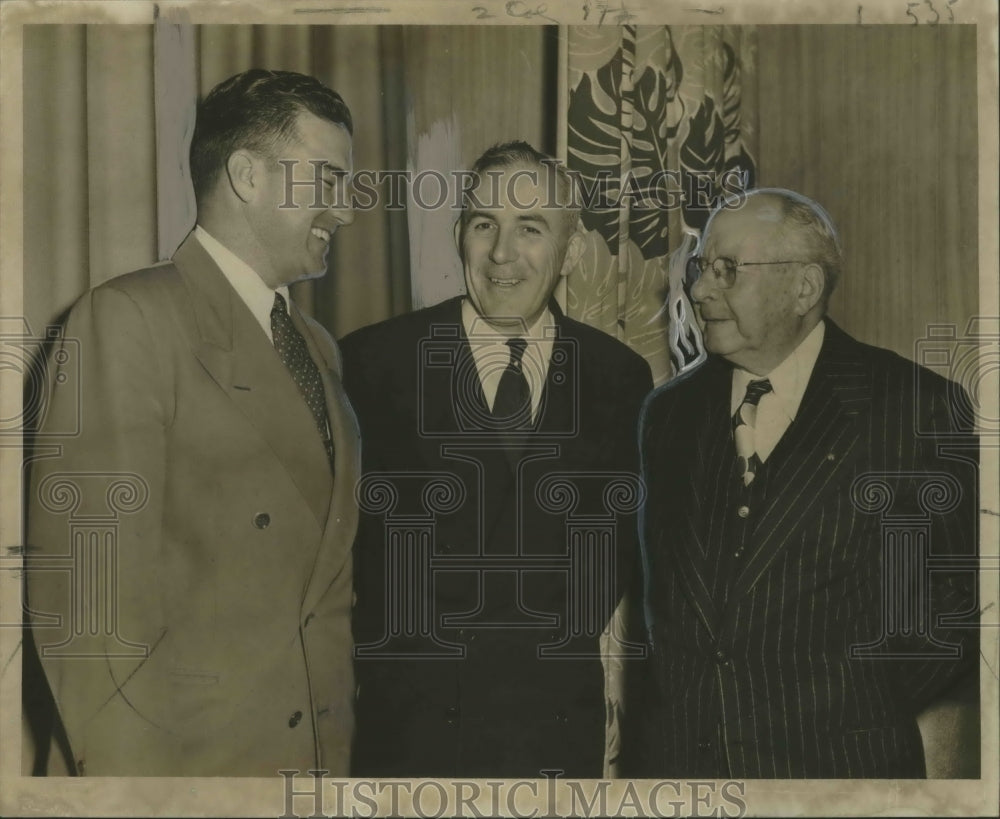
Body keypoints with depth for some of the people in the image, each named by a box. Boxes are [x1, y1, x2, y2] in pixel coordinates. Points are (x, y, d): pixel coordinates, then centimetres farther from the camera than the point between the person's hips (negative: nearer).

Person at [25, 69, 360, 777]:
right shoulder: (129, 317, -11)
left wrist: (340, 745, 10)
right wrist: (127, 772, -19)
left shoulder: (318, 348, 14)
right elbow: (89, 585, -17)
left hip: (320, 753, 7)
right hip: (181, 760, -7)